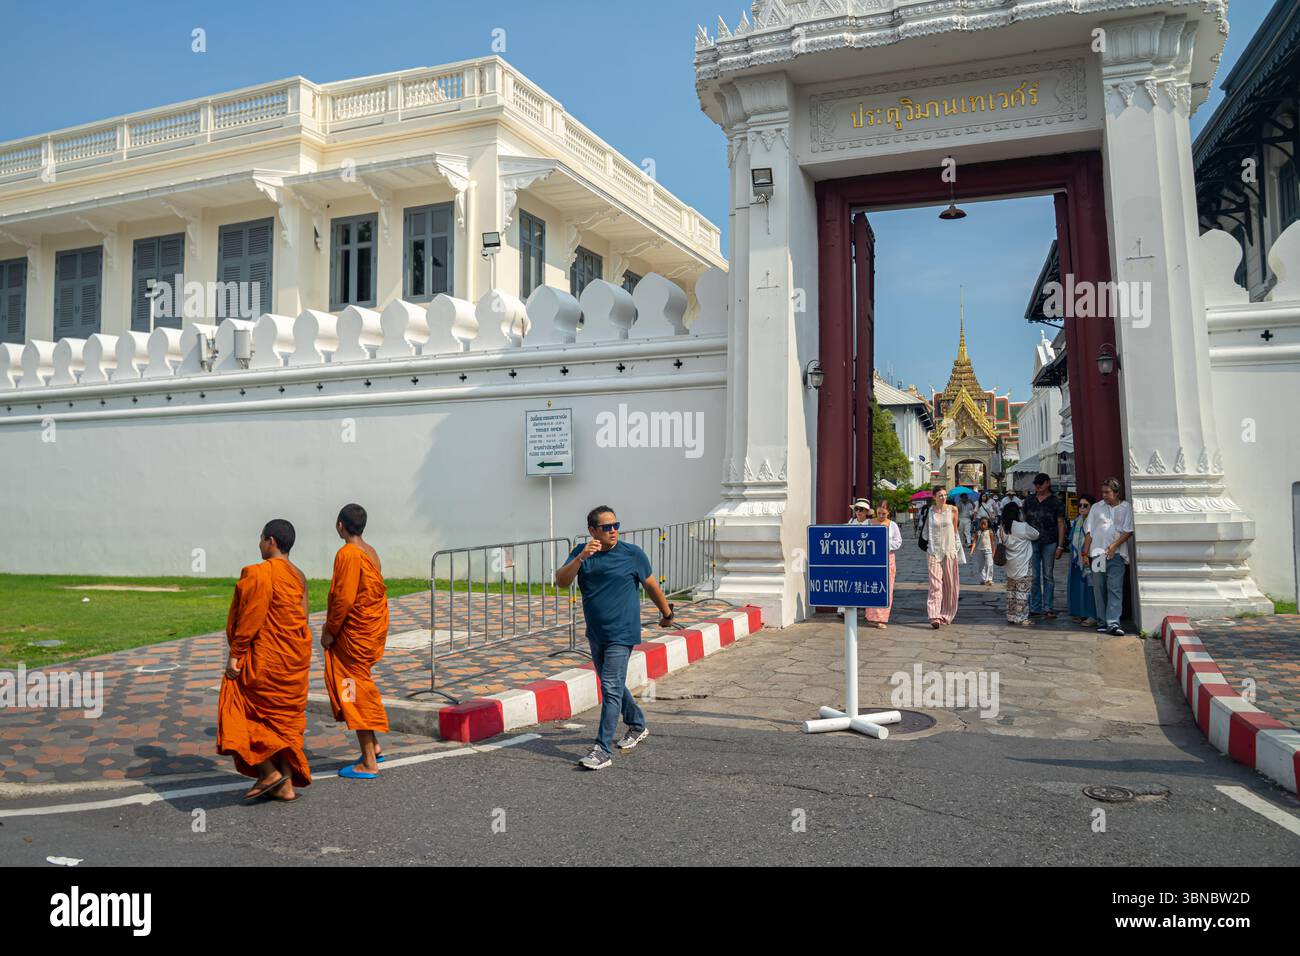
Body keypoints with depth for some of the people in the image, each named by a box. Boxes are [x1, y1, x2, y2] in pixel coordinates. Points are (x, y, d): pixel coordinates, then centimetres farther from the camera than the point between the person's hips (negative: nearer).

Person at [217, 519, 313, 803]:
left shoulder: (258, 573, -16)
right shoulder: (298, 576, 8)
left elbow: (250, 618, -18)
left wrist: (235, 654, -11)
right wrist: (295, 653, 18)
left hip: (265, 660, -8)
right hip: (295, 660, 8)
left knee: (244, 713, 7)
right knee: (285, 717, 13)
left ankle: (269, 772, 4)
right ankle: (286, 784, 16)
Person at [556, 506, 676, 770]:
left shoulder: (632, 554, -8)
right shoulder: (582, 553, -1)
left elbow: (651, 585, 4)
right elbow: (561, 582, -16)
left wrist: (667, 614, 15)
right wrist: (581, 558, -30)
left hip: (621, 634, -5)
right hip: (595, 634, 5)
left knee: (611, 688, -11)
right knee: (613, 685, 20)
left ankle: (603, 750, -8)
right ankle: (637, 726, 42)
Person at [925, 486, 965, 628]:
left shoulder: (952, 509, 3)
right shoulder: (929, 511, 3)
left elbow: (955, 529, 14)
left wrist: (957, 548, 15)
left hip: (949, 551, 2)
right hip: (934, 552, -1)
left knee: (950, 584, 6)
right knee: (935, 584, -10)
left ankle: (946, 615, 20)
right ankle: (935, 617, -16)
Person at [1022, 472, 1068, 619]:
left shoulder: (1055, 502, 3)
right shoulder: (1029, 500, 11)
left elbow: (1061, 524, 1)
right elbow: (1023, 520, 15)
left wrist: (1060, 546, -5)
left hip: (1049, 543, -2)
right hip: (1031, 542, 2)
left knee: (1048, 576, 3)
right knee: (1034, 577, 0)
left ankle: (1048, 608, 6)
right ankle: (1035, 608, 4)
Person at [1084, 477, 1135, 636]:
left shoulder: (1126, 508, 6)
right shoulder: (1096, 507, 12)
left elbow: (1128, 531, 0)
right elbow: (1089, 532, 11)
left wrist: (1114, 545, -12)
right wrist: (1085, 551, 4)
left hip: (1117, 554, -2)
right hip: (1098, 553, 2)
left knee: (1115, 588, -10)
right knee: (1099, 589, 3)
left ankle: (1113, 623, -14)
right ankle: (1102, 622, 11)